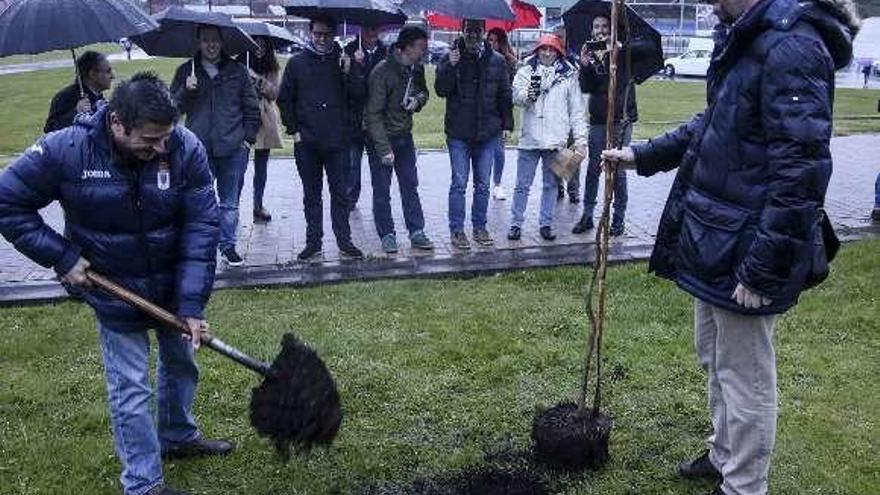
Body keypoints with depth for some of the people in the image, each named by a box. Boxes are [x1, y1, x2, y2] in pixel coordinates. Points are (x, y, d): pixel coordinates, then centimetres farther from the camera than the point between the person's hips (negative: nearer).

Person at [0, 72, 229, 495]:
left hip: (174, 283, 3)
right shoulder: (65, 150, -23)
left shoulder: (186, 148, -20)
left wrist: (192, 303, -21)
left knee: (180, 363, 22)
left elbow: (202, 227, -18)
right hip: (114, 289, -3)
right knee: (131, 389, 3)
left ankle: (178, 436, 48)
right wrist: (61, 257, -17)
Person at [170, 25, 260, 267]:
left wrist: (248, 137, 1)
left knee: (230, 202, 9)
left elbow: (252, 108, 9)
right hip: (199, 149, 0)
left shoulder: (237, 71, 6)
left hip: (233, 148, 0)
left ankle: (228, 245, 22)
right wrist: (186, 91, -13)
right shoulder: (186, 71, 7)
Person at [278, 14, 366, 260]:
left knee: (340, 193, 6)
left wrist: (349, 72, -17)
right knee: (311, 194, 10)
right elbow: (284, 99, 7)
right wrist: (293, 129, 1)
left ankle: (344, 239, 16)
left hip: (338, 141, 0)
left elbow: (360, 96, -2)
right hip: (306, 142, 1)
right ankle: (313, 241, 18)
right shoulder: (297, 62, 3)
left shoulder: (345, 61, 2)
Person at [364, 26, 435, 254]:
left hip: (404, 136, 6)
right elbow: (374, 114, -21)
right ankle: (387, 235, 17)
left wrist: (418, 100, -8)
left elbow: (423, 91, 18)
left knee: (410, 185, 10)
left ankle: (416, 232, 19)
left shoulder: (416, 68, -1)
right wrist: (384, 148, -24)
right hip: (381, 138, -6)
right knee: (382, 191, 4)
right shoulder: (383, 72, -21)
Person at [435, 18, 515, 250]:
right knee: (459, 183, 0)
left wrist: (507, 124, 6)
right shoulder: (450, 58, -1)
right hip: (459, 133, -2)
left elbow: (505, 95, 9)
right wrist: (450, 67, -21)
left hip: (488, 132, 2)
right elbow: (441, 90, -8)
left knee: (483, 184, 10)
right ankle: (457, 231, 8)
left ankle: (480, 227, 21)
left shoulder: (497, 61, 5)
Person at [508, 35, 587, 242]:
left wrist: (581, 139, 0)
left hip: (556, 140, 1)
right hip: (530, 139, -1)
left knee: (551, 184, 11)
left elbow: (577, 110, 6)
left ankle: (546, 224, 21)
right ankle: (516, 224, 14)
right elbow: (516, 97, -11)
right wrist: (528, 94, -33)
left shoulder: (568, 76, 5)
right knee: (522, 185, 5)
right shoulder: (526, 72, 4)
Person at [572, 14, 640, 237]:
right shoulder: (590, 55, 8)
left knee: (618, 170, 1)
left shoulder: (620, 52, 2)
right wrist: (584, 66, -17)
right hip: (598, 120, 3)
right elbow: (586, 88, 0)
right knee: (593, 169, 4)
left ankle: (619, 218, 9)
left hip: (621, 118, -2)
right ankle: (587, 215, 12)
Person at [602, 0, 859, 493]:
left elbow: (803, 169, -26)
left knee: (745, 377, 6)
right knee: (716, 360, 24)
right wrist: (644, 155, 23)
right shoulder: (747, 41, 10)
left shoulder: (791, 47, -21)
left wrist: (762, 268, -26)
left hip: (743, 248, -10)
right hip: (715, 238, 10)